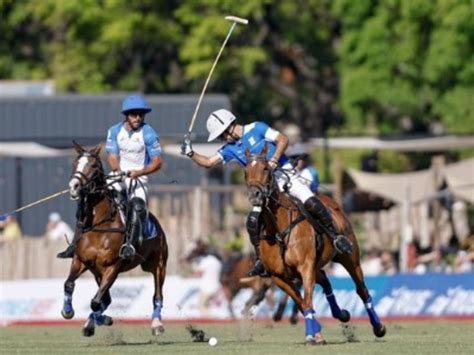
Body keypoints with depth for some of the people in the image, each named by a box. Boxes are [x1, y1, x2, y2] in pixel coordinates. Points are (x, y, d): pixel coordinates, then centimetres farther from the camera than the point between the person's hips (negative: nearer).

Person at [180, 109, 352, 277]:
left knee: (311, 203, -25)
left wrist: (274, 159, -24)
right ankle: (261, 260, -1)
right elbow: (209, 163, 5)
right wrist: (191, 154, -10)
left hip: (285, 174, -5)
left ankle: (335, 236, -10)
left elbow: (283, 139, -10)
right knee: (253, 221, -13)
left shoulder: (256, 129, -6)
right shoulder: (230, 148, 8)